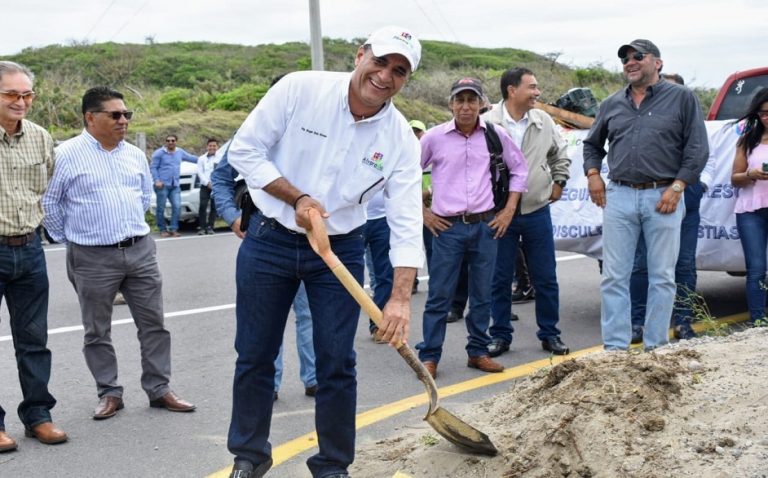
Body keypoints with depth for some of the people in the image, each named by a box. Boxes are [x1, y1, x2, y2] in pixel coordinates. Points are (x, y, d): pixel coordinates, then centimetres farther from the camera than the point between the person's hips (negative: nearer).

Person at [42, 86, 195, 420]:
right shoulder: (66, 155, -6)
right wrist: (68, 238, 6)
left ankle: (159, 390, 16)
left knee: (153, 323, 6)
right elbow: (49, 202, 1)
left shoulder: (135, 155, 8)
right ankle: (109, 394, 19)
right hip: (92, 258, -4)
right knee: (97, 331, 6)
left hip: (141, 251, 4)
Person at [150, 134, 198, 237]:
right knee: (161, 208, -3)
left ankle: (173, 229, -1)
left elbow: (190, 157, 29)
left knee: (177, 206, -8)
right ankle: (163, 230, 9)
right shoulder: (159, 153, -2)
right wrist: (157, 180, -13)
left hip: (175, 186, 4)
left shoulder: (180, 152, 14)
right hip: (163, 185, -4)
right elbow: (153, 168, -3)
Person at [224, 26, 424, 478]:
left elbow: (407, 225, -15)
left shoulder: (401, 139, -11)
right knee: (254, 356, 8)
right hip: (270, 240, 0)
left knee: (337, 364, 1)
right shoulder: (299, 89, -15)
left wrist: (401, 298, -25)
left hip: (340, 250, 1)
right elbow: (245, 151, -9)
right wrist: (298, 197, -19)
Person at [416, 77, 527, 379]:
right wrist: (422, 213, 3)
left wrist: (509, 209, 8)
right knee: (439, 296, 0)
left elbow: (519, 169, 15)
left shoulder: (495, 135, 3)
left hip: (486, 226, 2)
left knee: (482, 295, 10)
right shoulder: (434, 137, -2)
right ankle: (429, 357, 8)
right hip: (447, 227, -2)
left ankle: (478, 352, 22)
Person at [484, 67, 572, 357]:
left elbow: (561, 154, 19)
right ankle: (500, 335, 18)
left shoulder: (544, 122, 3)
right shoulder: (487, 124, -10)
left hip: (537, 212, 3)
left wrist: (558, 183, 14)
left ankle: (549, 334, 21)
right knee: (500, 279, 5)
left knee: (546, 278, 8)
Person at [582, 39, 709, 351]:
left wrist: (677, 187, -9)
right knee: (614, 277, 1)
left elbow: (697, 149, -1)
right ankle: (615, 347, 7)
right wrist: (593, 174, 9)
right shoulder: (612, 104, 15)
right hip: (619, 197, 3)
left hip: (663, 198, -3)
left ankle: (656, 348, 11)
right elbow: (592, 144, 26)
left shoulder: (682, 98, 3)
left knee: (662, 277, 3)